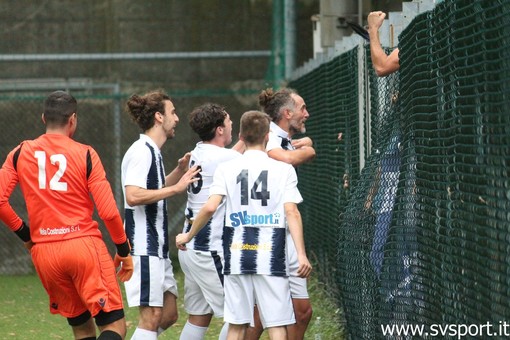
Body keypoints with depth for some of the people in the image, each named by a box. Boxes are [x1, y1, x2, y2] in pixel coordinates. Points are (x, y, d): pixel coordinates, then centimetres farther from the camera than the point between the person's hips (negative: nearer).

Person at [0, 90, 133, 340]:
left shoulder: (21, 153, 6)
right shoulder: (85, 154, -2)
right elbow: (108, 212, -6)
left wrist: (22, 231, 13)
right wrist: (124, 250, 7)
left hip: (43, 252, 4)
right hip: (84, 245, -4)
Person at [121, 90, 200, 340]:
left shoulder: (152, 151, 18)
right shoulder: (141, 151, -13)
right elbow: (133, 195, -25)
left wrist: (180, 171, 18)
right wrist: (175, 188, -21)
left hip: (157, 249, 10)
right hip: (143, 248, -10)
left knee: (169, 314, 11)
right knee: (152, 317, -10)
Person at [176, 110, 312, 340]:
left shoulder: (226, 168, 3)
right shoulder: (284, 170, 1)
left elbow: (210, 207, -6)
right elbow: (292, 212, -8)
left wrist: (188, 236, 9)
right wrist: (301, 254, -11)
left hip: (236, 255, 2)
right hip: (271, 257, -2)